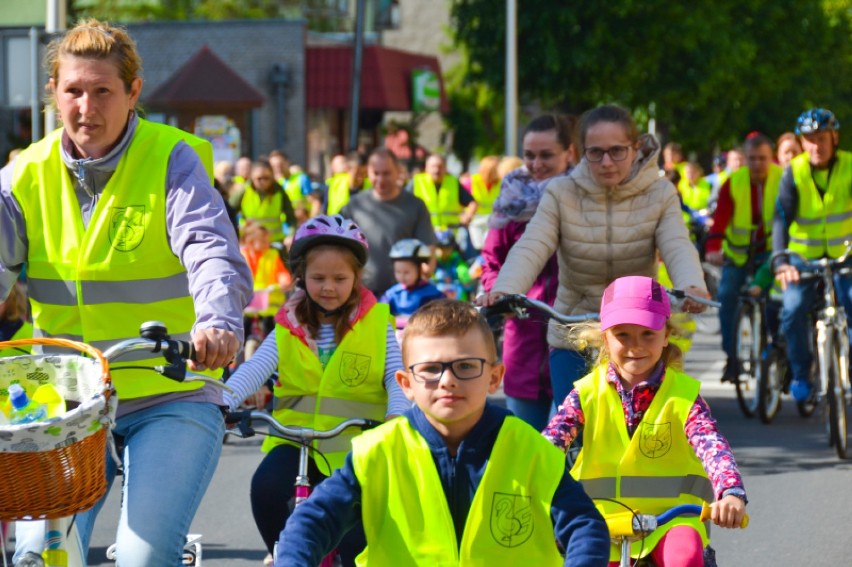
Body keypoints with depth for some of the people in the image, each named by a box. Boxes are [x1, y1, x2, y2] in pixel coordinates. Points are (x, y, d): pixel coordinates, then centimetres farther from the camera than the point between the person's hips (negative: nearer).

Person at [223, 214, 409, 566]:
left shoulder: (377, 325, 2)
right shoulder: (288, 328, 6)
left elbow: (397, 377, -6)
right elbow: (255, 369, -6)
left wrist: (399, 417, -27)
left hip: (354, 444, -1)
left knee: (356, 537, -11)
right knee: (266, 487, -26)